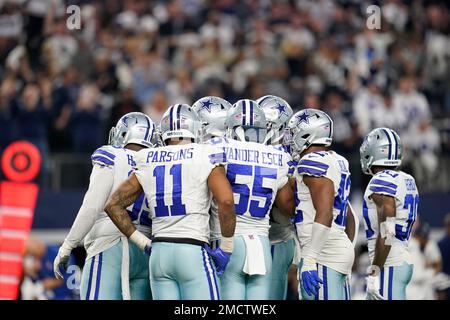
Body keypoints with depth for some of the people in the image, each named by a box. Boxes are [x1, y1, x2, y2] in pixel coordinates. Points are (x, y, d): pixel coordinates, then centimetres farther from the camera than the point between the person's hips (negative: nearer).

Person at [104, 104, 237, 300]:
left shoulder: (147, 163, 11)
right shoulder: (206, 158, -3)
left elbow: (113, 205, 12)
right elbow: (226, 201, -16)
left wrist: (142, 242, 14)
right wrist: (226, 249, -6)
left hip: (159, 254, 5)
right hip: (193, 251, -5)